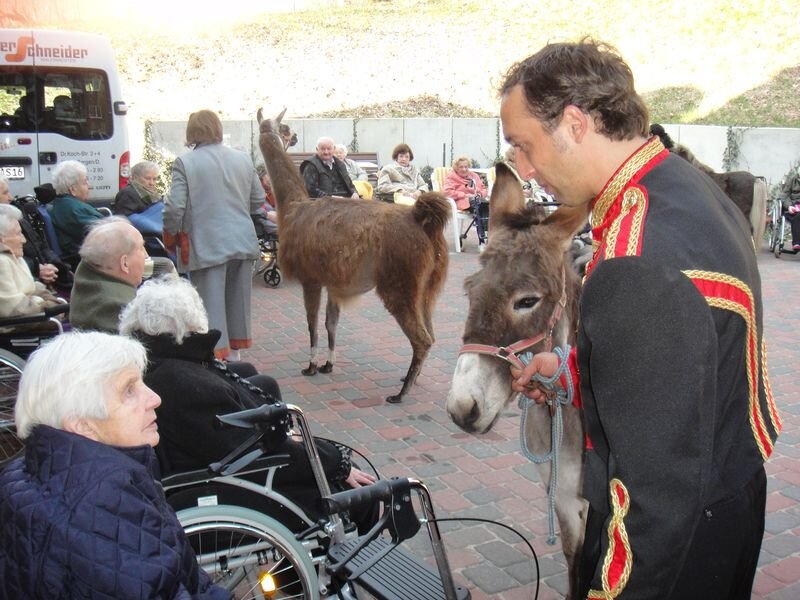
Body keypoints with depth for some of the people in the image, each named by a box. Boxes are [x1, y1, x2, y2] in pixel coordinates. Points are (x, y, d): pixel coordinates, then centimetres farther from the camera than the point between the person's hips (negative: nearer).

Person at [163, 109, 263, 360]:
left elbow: (174, 207, -13)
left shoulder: (185, 162, -9)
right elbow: (258, 200, 11)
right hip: (243, 242, 5)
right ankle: (234, 354, 29)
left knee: (212, 304, 1)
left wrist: (170, 236, 4)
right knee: (237, 301, 16)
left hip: (207, 246, -5)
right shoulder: (243, 159, 6)